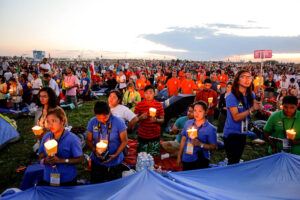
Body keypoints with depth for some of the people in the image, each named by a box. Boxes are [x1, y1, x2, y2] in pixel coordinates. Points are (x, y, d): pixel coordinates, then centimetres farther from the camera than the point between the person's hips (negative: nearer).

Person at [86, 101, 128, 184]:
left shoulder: (119, 122, -15)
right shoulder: (92, 122, -7)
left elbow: (124, 141, -9)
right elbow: (89, 141, 1)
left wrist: (116, 154, -21)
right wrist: (94, 151, -18)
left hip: (115, 162, -2)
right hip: (97, 161, 2)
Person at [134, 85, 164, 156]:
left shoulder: (159, 105, 1)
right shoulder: (139, 105, -1)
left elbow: (162, 120, 5)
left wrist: (156, 120, -16)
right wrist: (140, 117, -18)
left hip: (155, 136, 0)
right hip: (142, 135, 0)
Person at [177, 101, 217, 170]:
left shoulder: (211, 128, -6)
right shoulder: (188, 123, 6)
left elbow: (213, 146, -7)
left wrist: (200, 144, -23)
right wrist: (179, 156, 13)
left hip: (200, 162, -4)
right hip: (186, 160, 4)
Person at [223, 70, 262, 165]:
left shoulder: (250, 95, 4)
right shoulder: (231, 97, -15)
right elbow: (236, 117, -21)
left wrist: (259, 105, -14)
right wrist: (252, 109, -22)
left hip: (243, 133, 7)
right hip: (232, 133, -6)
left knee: (237, 161, 18)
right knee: (232, 163, -5)